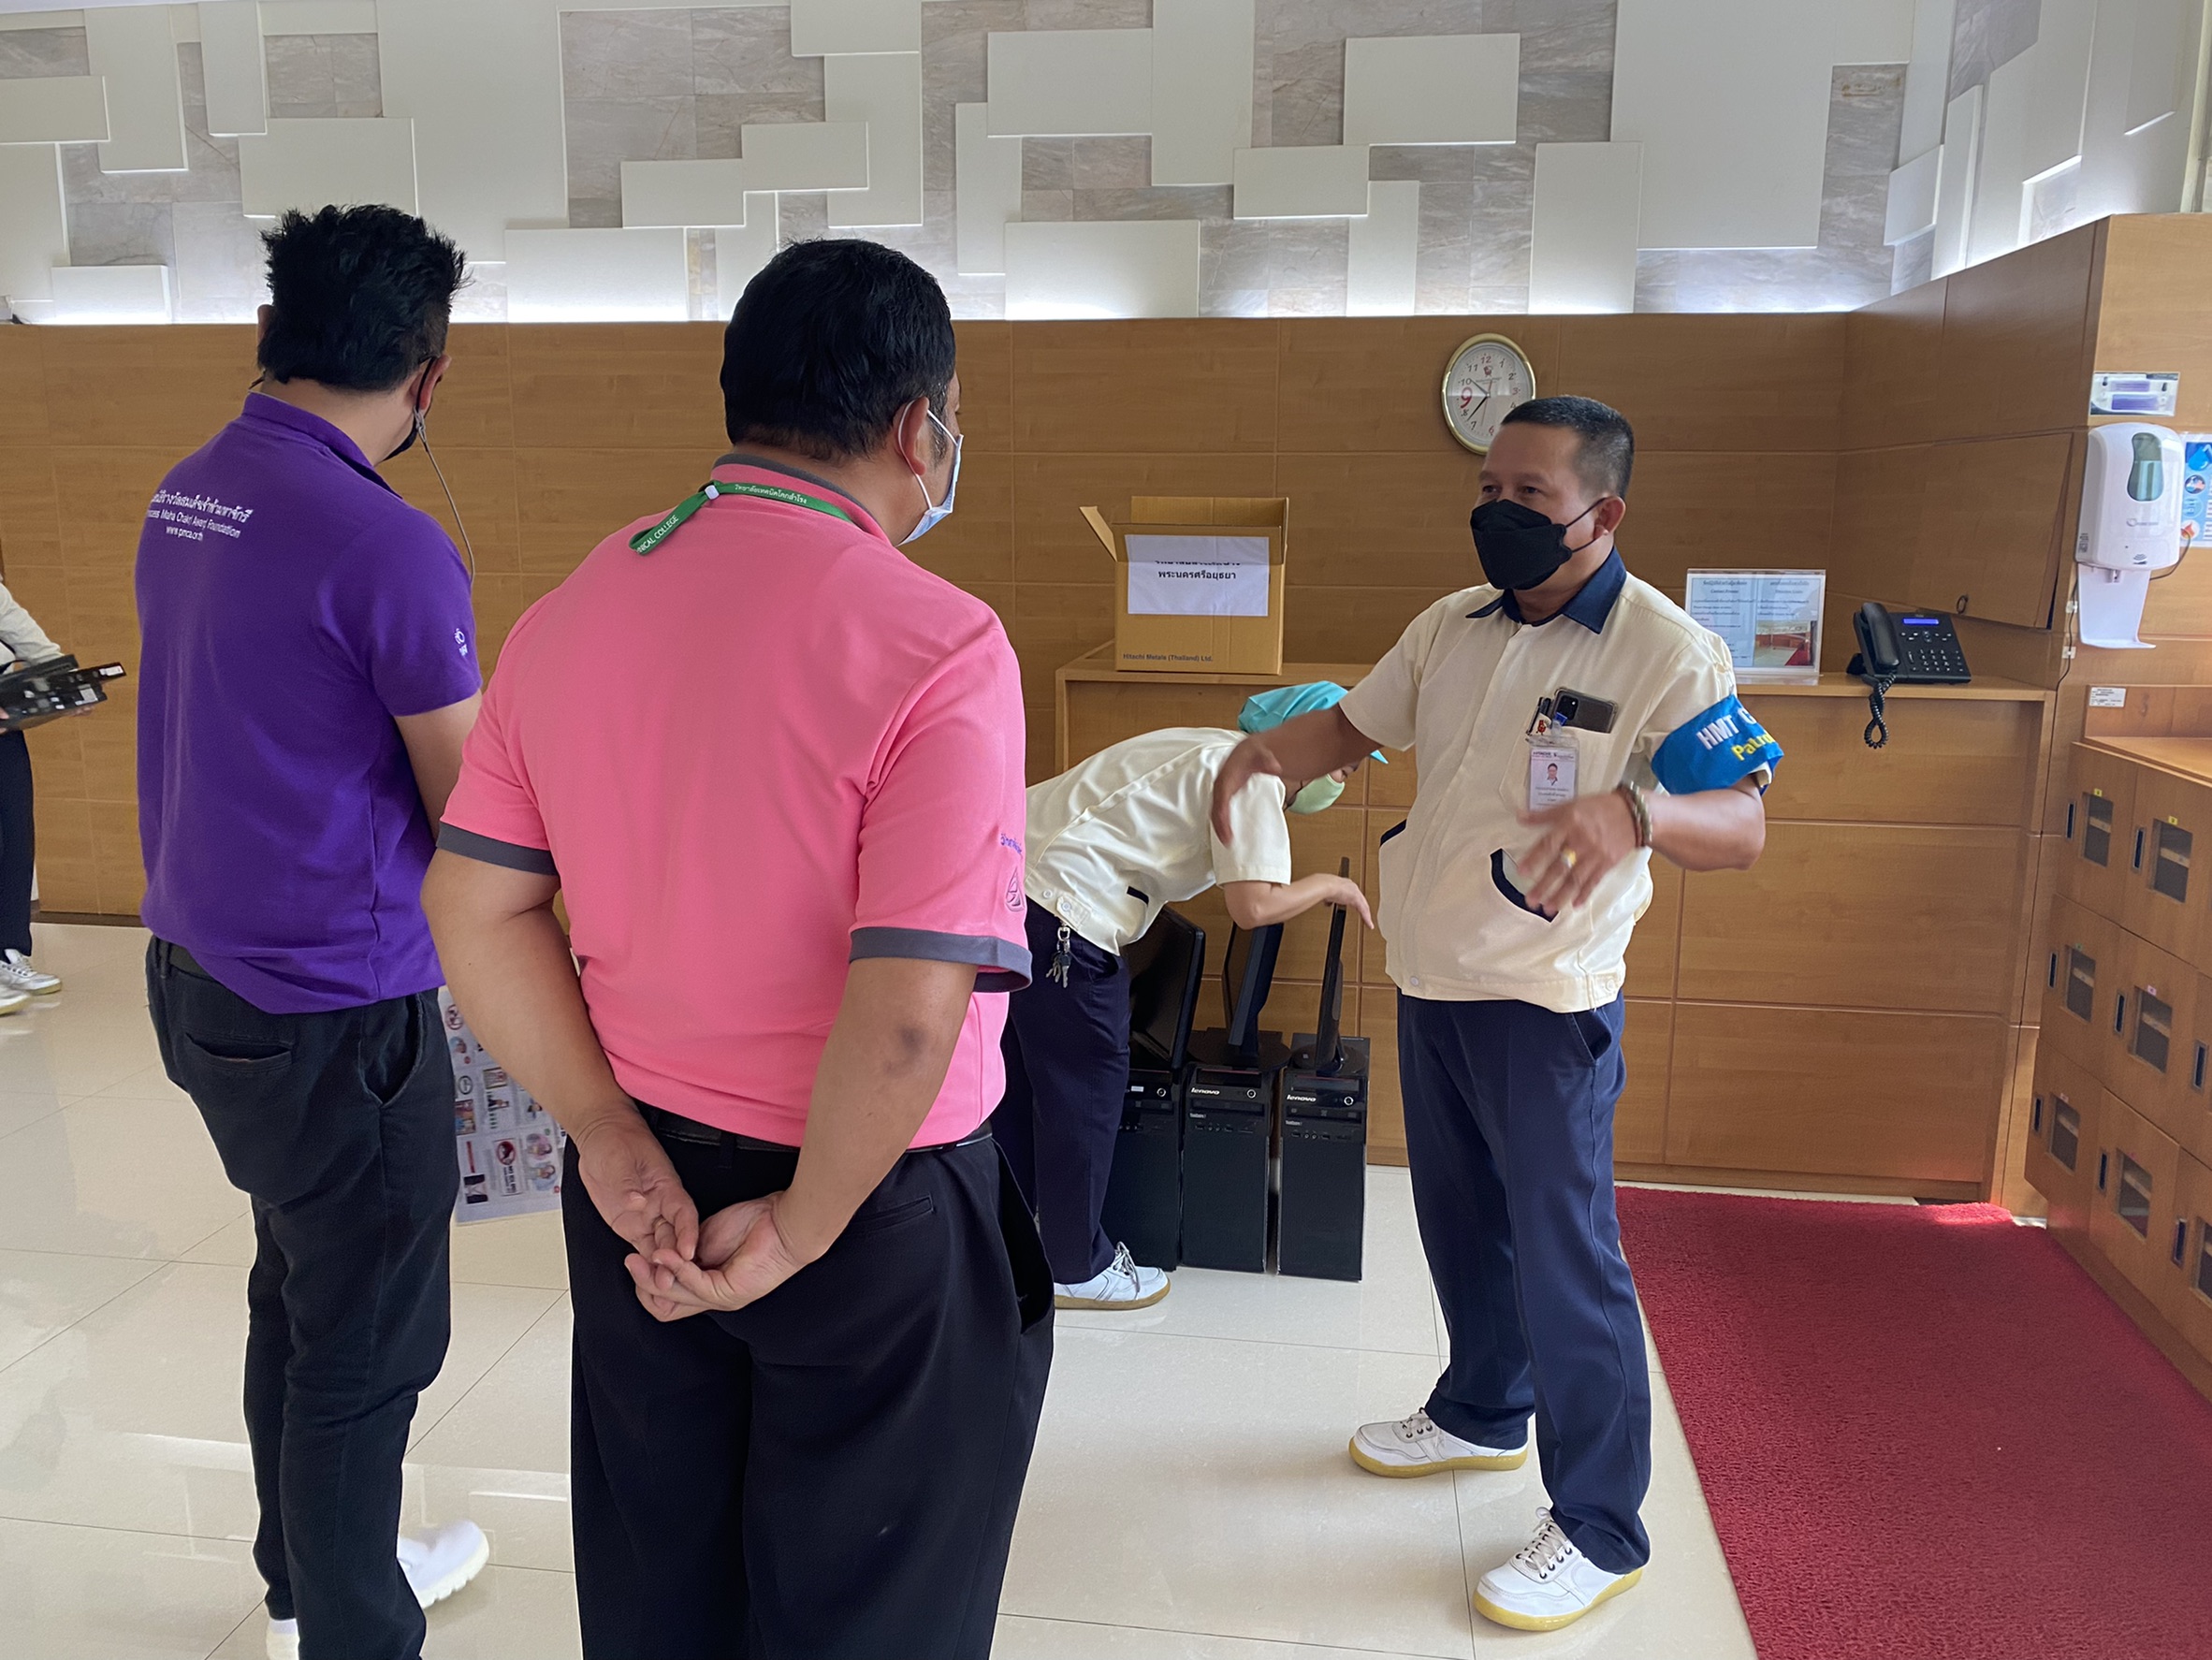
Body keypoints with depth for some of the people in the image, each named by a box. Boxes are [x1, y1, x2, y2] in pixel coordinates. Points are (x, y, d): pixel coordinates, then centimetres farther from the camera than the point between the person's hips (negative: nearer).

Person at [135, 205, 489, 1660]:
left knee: (300, 1292, 24)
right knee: (367, 1342, 7)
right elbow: (475, 816, -16)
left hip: (202, 977, 9)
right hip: (335, 1011, -9)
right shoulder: (387, 546, -22)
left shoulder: (186, 496, 5)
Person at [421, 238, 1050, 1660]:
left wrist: (610, 1137, -2)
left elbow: (475, 906, -2)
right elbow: (908, 1013, -28)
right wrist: (802, 1232, -14)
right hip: (872, 1205, -5)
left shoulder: (573, 610, -2)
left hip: (641, 1195, 6)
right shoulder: (937, 647, -22)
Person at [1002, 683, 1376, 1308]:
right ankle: (1077, 1268, 19)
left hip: (1012, 873, 10)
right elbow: (1254, 905, -17)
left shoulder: (1211, 750, 19)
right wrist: (1329, 886, 0)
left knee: (1026, 1075, 21)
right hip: (1058, 909, -10)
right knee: (1085, 1086, 4)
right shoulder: (1251, 776, -10)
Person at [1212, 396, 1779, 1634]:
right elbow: (1355, 725, 15)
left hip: (1546, 1005, -7)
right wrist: (1267, 747, -6)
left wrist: (1636, 809, -41)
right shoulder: (1452, 628, 5)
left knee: (1566, 1257, 0)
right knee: (1464, 1225, 21)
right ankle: (1484, 1414, 43)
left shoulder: (1667, 650, -15)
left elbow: (1744, 827, -20)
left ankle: (1600, 1531, 16)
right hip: (1431, 985, 7)